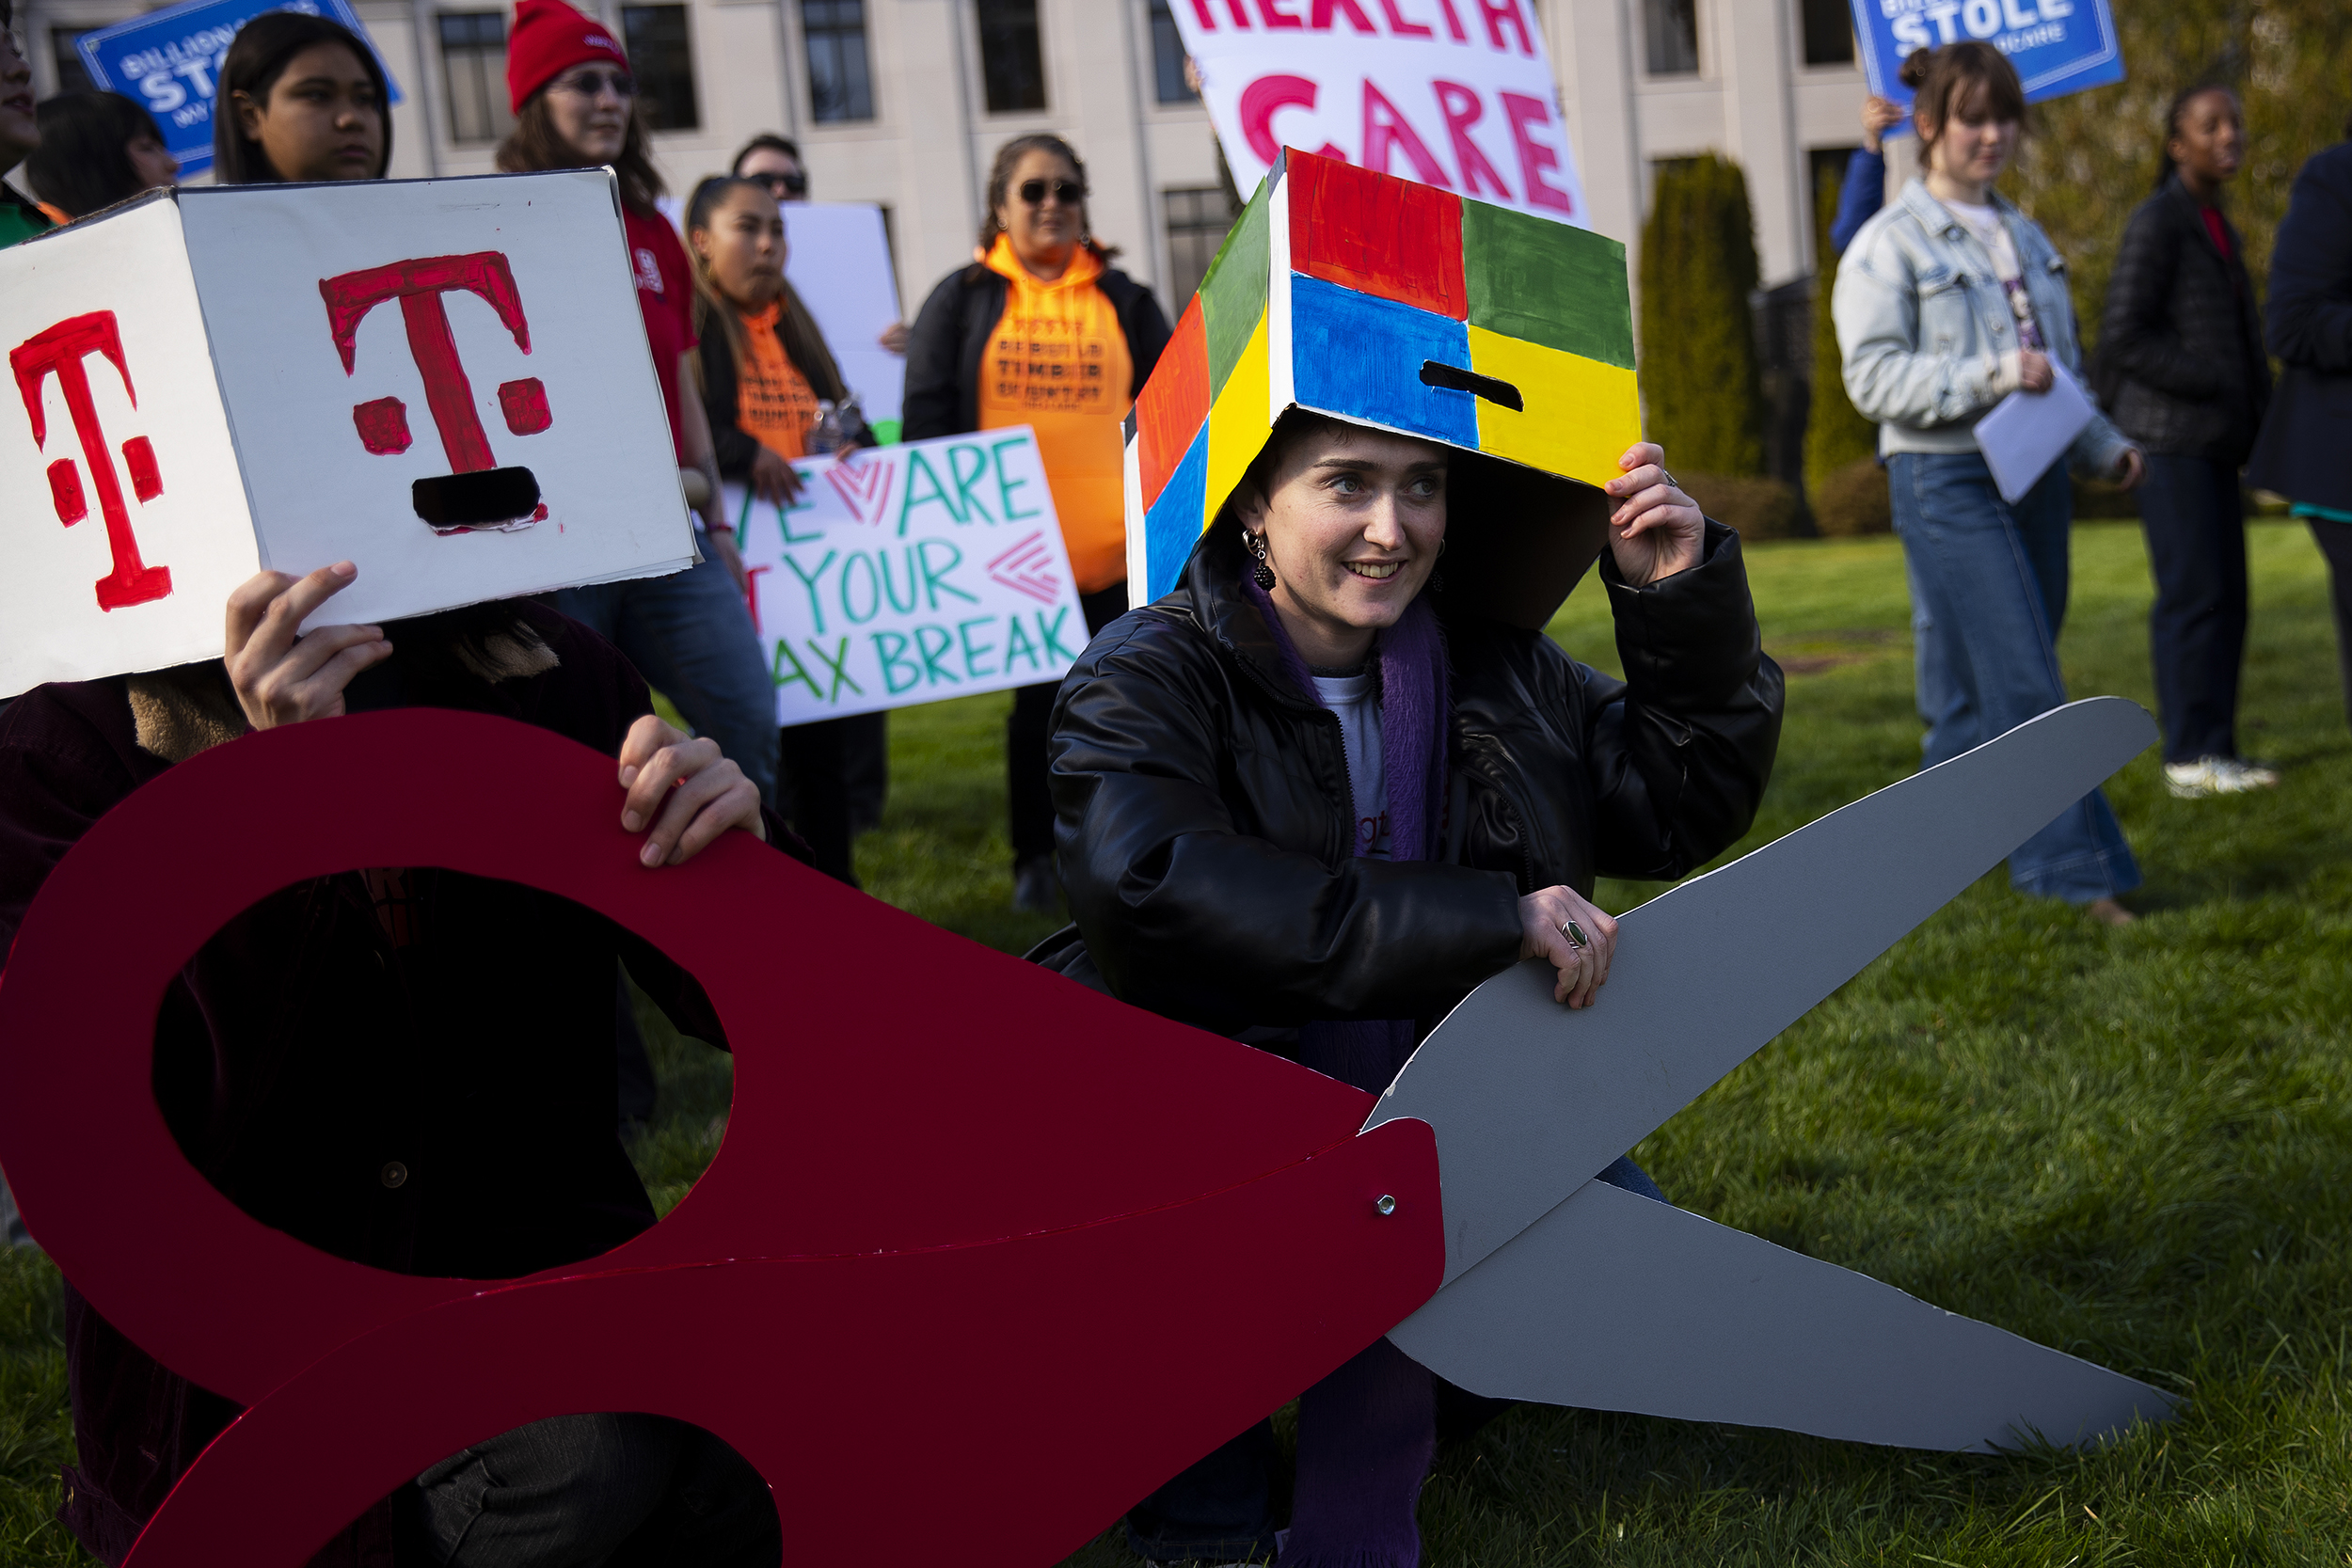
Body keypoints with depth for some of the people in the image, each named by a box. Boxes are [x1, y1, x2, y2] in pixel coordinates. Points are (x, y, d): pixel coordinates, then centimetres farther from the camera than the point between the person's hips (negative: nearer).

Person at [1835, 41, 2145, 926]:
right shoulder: (1889, 246, -6)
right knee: (2025, 686, -11)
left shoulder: (2023, 238, 17)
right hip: (1947, 484, -7)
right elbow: (1873, 378, -13)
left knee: (1977, 685, 9)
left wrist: (2105, 447, 15)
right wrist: (1990, 376, -21)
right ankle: (2078, 870, -8)